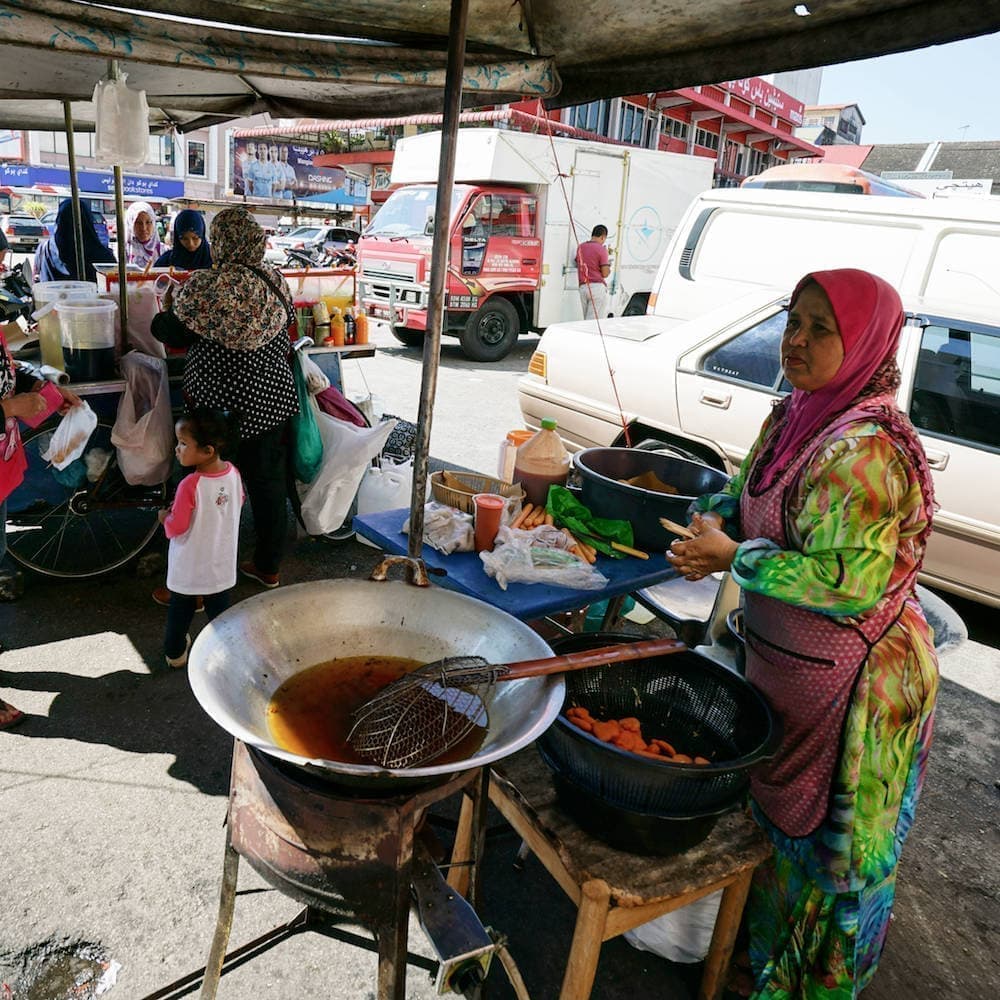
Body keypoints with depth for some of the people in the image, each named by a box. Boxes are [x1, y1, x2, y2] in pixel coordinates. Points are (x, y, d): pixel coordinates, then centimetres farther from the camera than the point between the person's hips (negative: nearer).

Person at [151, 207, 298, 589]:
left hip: (222, 408, -5)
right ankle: (268, 566, 31)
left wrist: (168, 306, 14)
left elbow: (172, 334, -8)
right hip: (274, 398, 5)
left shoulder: (205, 288, -17)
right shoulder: (275, 280, -1)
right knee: (269, 484, 15)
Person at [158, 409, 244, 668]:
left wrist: (165, 517, -1)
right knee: (219, 608, 20)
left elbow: (175, 528, -21)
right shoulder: (233, 473, -12)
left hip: (189, 567, -4)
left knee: (180, 609, 18)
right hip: (221, 563, 4)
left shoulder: (190, 486, -29)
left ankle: (175, 652, 35)